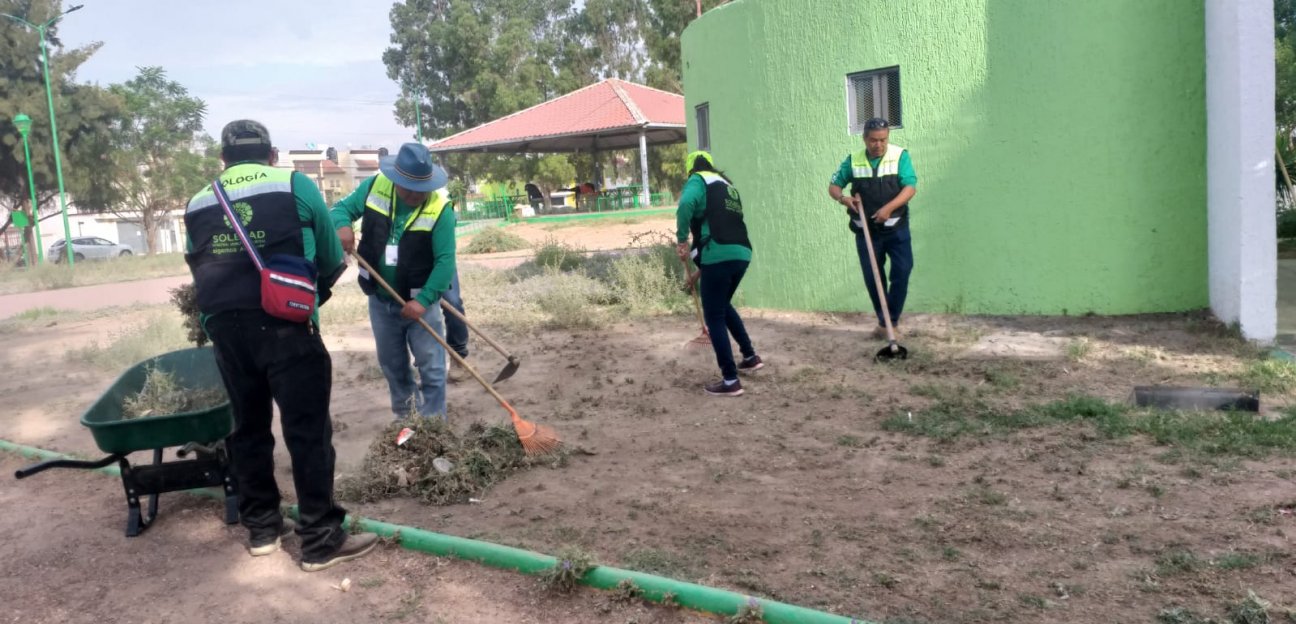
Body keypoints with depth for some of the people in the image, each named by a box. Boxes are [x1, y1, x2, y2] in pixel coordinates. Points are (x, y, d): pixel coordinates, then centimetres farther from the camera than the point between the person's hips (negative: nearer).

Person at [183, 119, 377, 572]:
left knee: (247, 427, 16)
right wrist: (313, 292, 26)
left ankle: (261, 527, 27)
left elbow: (199, 268, 16)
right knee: (307, 429, 0)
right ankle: (321, 540, 4)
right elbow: (331, 262, 7)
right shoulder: (296, 186, 3)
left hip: (224, 328, 5)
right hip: (286, 326, -4)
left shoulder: (198, 205, 15)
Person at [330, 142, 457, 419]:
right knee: (392, 365, 19)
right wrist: (342, 226, -20)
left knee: (431, 367, 2)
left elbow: (445, 261, -21)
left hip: (420, 301, -4)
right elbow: (342, 208, 4)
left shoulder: (441, 209, -20)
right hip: (381, 300, 4)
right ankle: (405, 417, 38)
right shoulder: (374, 187, -9)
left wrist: (423, 300, -28)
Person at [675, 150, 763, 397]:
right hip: (741, 253, 8)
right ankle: (750, 356, 35)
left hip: (718, 255, -8)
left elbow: (686, 205, -18)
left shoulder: (698, 180, 4)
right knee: (723, 306, 29)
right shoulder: (727, 185, 27)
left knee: (714, 317, 1)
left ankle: (730, 381, 0)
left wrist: (682, 240, -9)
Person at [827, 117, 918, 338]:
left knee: (902, 271, -9)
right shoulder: (853, 160, 0)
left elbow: (910, 187, -14)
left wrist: (889, 207, -28)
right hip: (866, 230, 2)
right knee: (872, 277, 7)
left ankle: (892, 320, 5)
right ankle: (883, 321, 22)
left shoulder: (900, 155, -7)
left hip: (896, 228, -2)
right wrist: (843, 198, -16)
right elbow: (833, 186, 7)